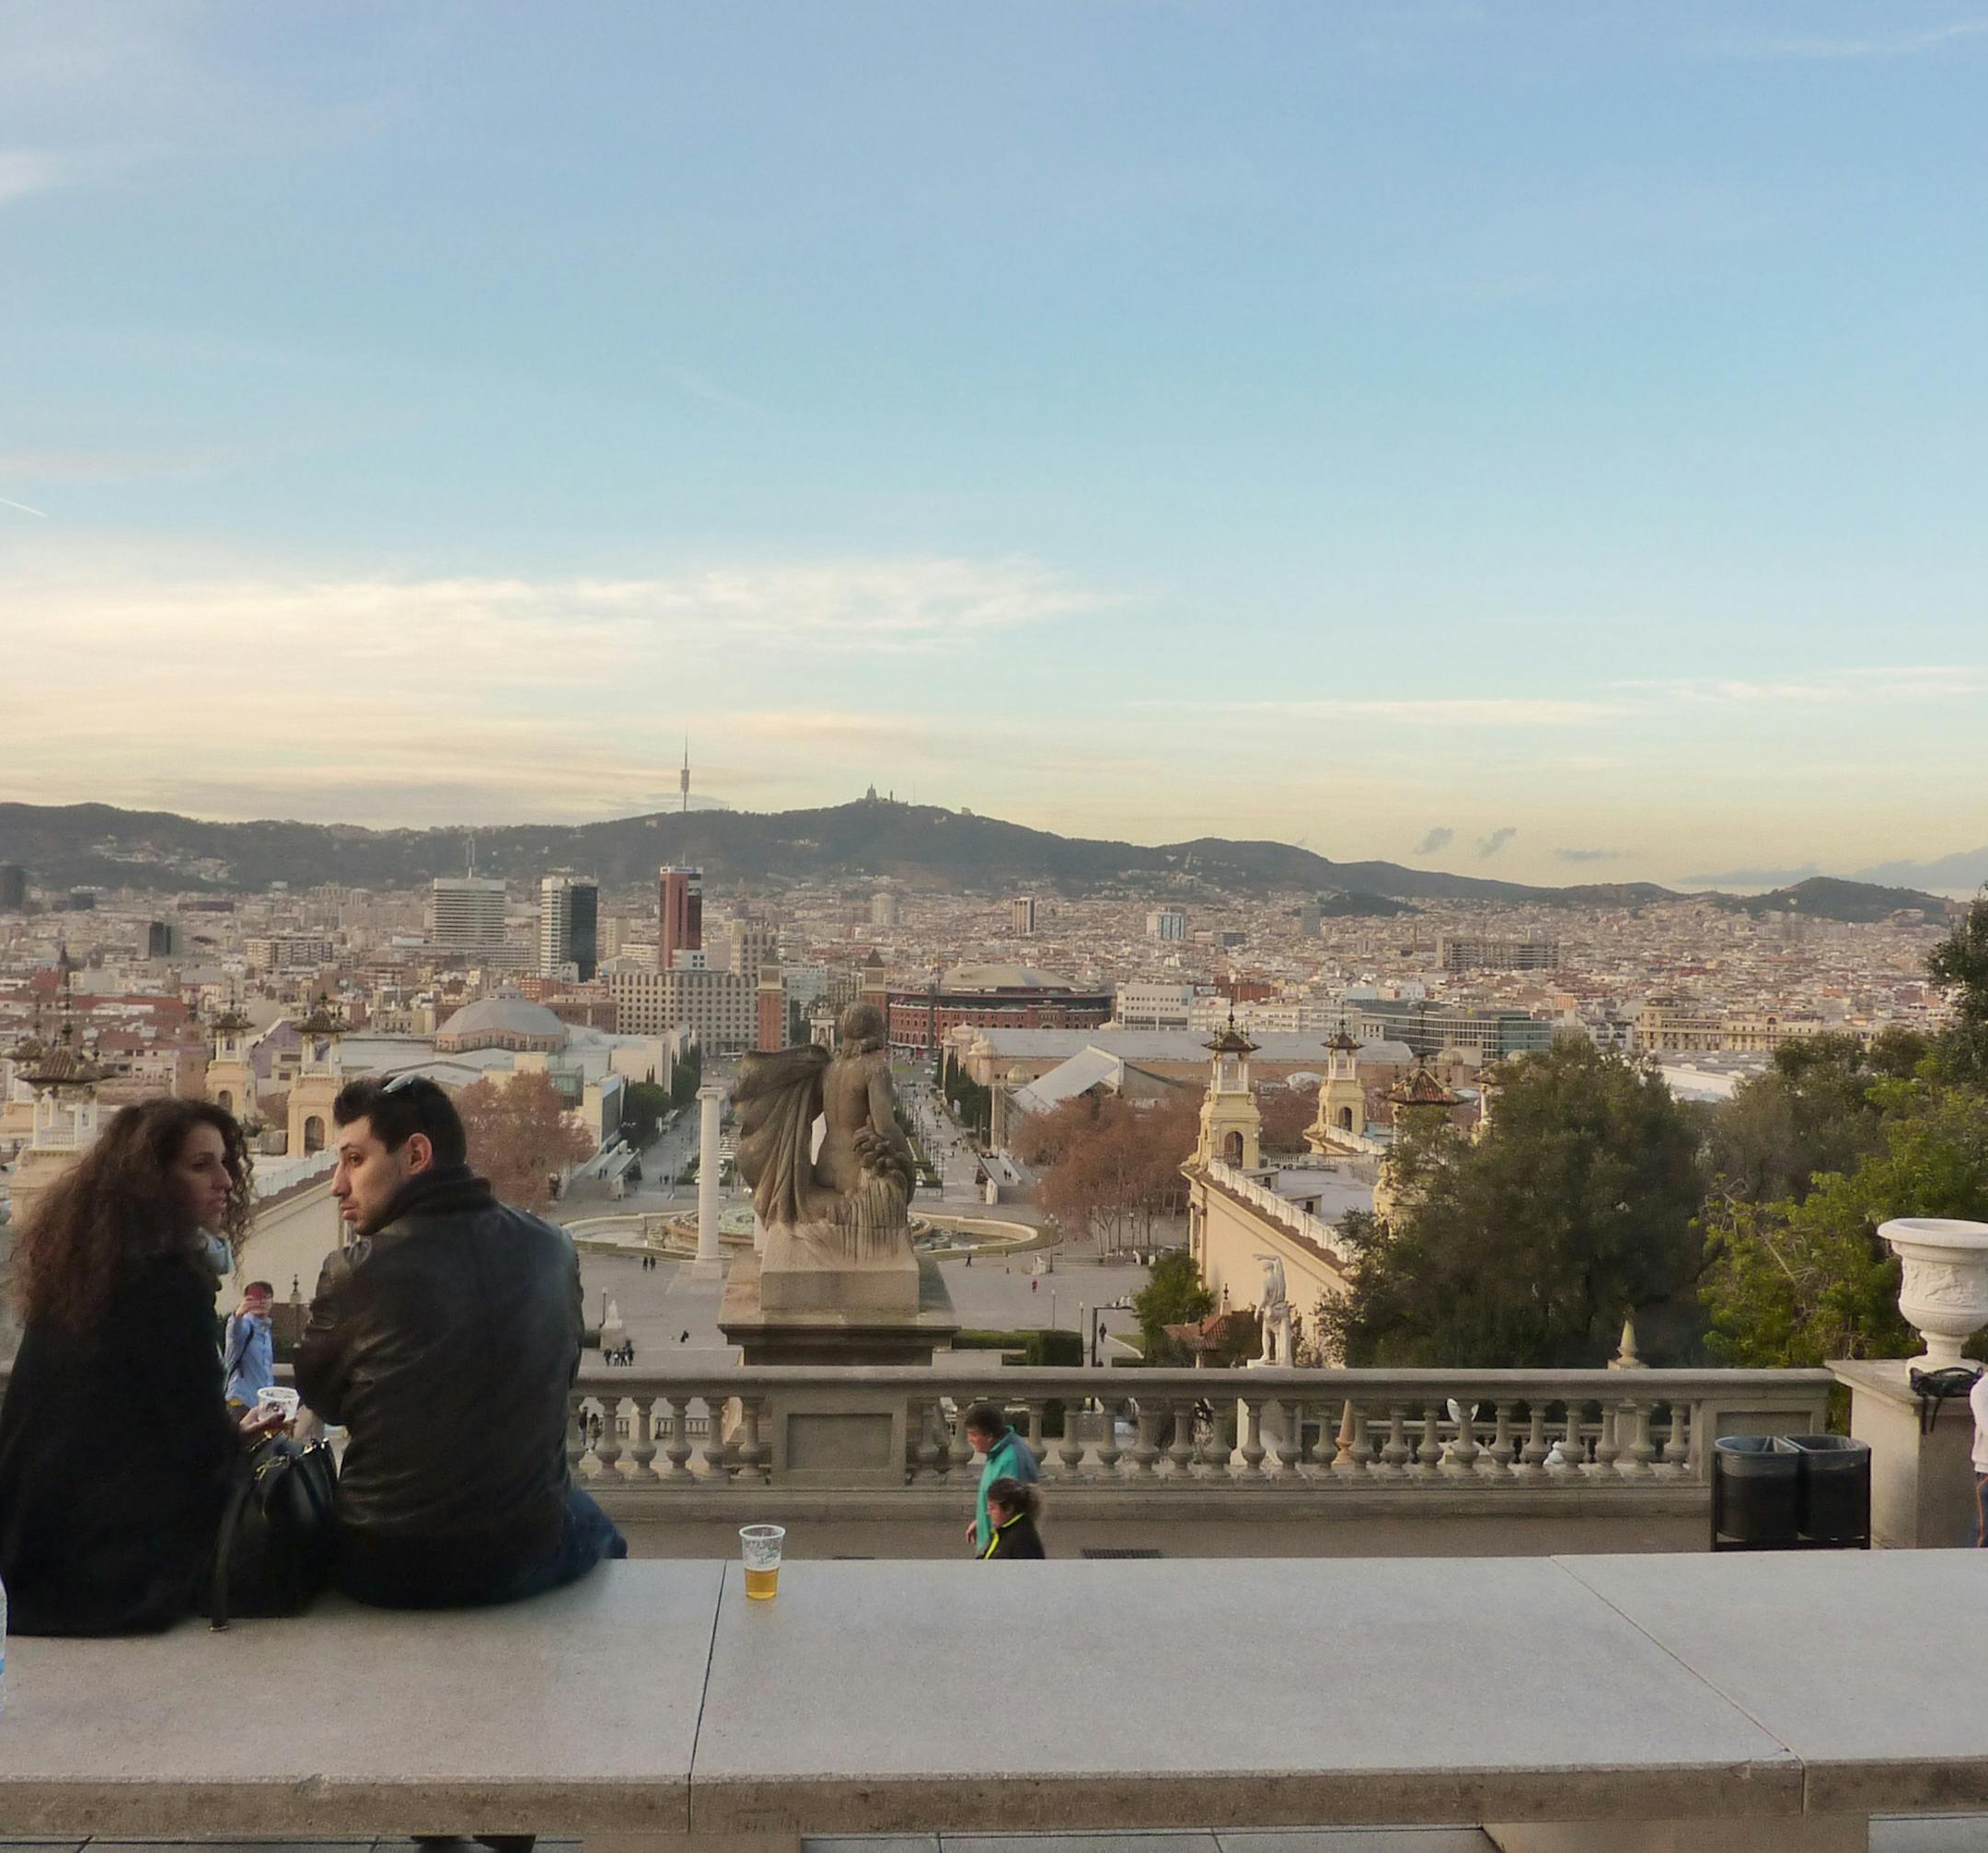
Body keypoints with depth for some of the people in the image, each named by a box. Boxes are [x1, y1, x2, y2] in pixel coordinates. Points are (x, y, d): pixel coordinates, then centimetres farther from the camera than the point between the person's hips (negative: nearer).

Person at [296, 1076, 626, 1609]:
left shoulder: (353, 1271, -16)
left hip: (380, 1573, -2)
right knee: (593, 1526, 35)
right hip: (522, 1559, 2)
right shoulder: (551, 1250, -6)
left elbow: (323, 1399, 2)